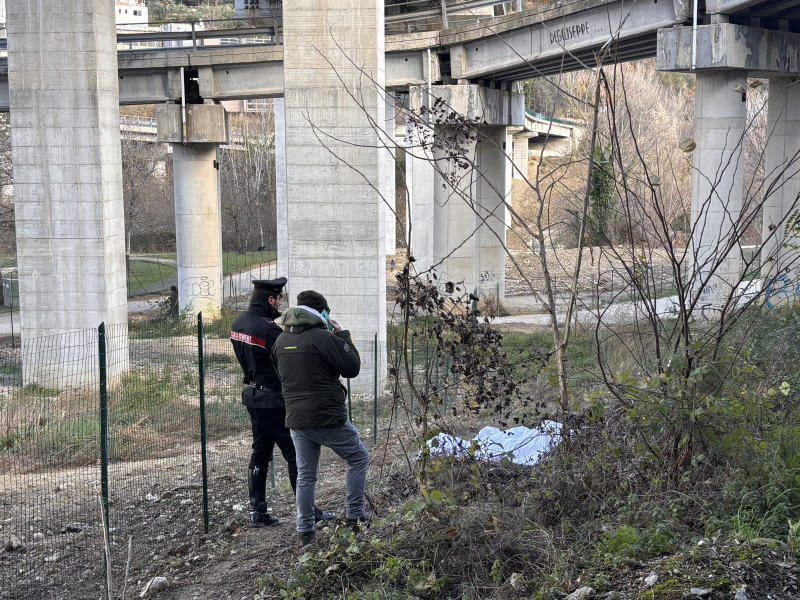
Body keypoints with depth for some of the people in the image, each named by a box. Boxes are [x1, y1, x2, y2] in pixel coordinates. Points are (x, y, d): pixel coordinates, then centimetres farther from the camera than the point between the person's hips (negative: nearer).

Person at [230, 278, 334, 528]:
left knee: (260, 452, 14)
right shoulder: (269, 329, -23)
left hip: (254, 396, 9)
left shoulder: (238, 323, 4)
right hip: (276, 401, -9)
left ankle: (257, 511, 16)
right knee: (296, 454, 0)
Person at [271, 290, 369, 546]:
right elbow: (352, 368, -9)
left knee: (305, 475, 13)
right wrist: (343, 336, 2)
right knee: (358, 458, 14)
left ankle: (305, 532, 14)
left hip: (295, 420, 6)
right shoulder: (324, 338, -15)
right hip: (328, 418, -6)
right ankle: (355, 516, 12)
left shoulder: (281, 340, 8)